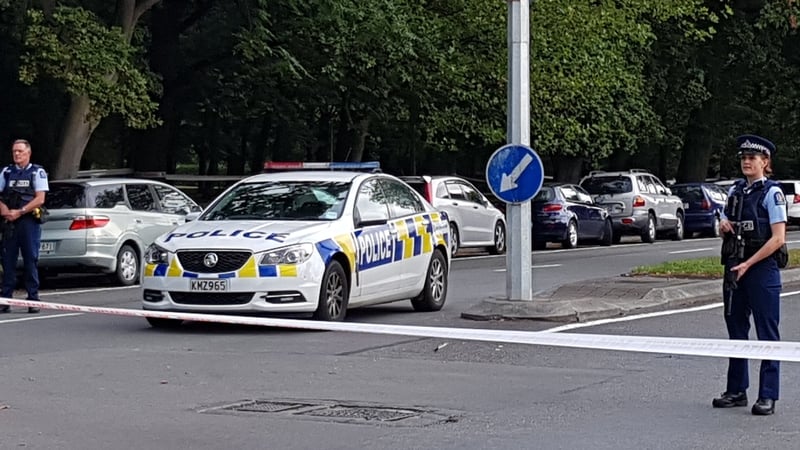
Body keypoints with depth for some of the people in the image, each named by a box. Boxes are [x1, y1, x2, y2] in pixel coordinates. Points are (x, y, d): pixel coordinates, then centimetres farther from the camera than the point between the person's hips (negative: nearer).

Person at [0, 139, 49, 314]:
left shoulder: (37, 172, 3)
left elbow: (40, 199, -6)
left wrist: (19, 212, -12)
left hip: (29, 221, -3)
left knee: (30, 261, -1)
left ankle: (33, 299, 2)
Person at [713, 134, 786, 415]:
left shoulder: (772, 192, -9)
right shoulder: (736, 190, 11)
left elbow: (778, 238, -14)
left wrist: (748, 264, -17)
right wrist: (724, 226, -1)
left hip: (763, 268, -7)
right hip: (736, 267, 7)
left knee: (767, 334, -1)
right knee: (736, 329, 12)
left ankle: (767, 396, 3)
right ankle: (737, 390, 21)